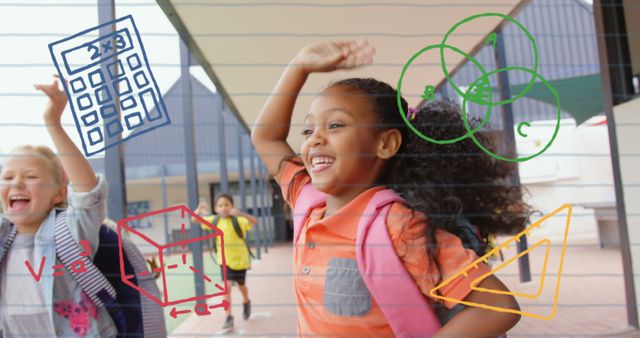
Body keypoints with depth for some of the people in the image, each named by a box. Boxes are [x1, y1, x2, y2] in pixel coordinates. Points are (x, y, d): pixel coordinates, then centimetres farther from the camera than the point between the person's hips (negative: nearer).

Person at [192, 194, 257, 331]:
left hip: (240, 258, -1)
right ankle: (229, 317, -4)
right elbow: (194, 220, -7)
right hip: (225, 259, 1)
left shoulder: (238, 220, -20)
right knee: (227, 286, -13)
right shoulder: (214, 220, -8)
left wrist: (241, 214, -51)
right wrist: (199, 208, -27)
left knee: (241, 285, 19)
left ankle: (246, 302, 51)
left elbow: (254, 221, -35)